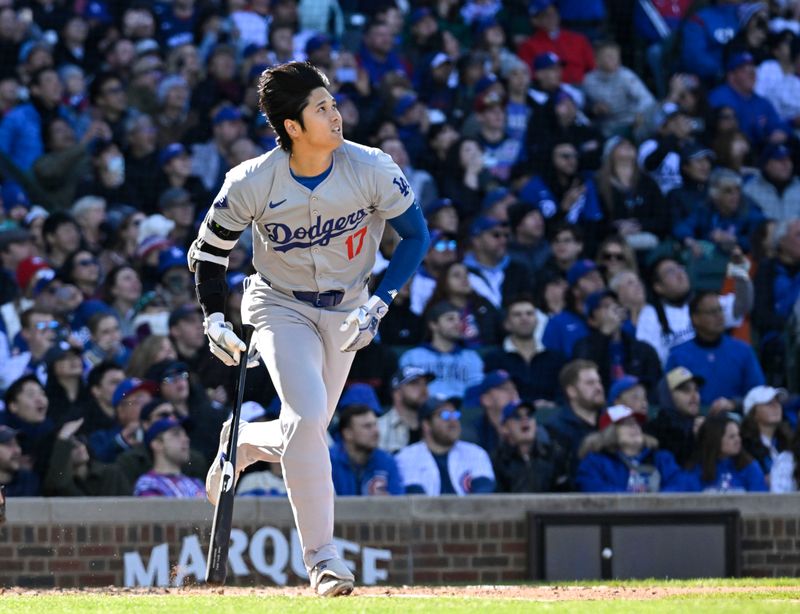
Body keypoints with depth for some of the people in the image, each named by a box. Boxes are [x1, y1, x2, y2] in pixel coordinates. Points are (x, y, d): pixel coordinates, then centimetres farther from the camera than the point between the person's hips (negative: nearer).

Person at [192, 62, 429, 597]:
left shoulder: (372, 170, -19)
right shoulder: (252, 183, -20)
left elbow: (416, 235, -7)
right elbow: (209, 250, -3)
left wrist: (378, 304, -15)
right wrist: (214, 320, -10)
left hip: (345, 311, 3)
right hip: (281, 307, -3)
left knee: (303, 435, 4)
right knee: (308, 416, -22)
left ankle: (243, 443, 41)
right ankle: (322, 557, -12)